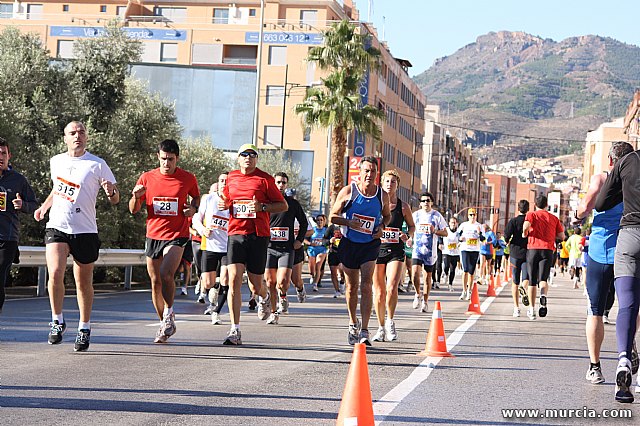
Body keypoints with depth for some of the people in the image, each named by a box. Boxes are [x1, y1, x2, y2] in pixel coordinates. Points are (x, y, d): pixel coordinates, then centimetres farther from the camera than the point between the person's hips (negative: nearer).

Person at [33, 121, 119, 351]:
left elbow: (115, 200, 1)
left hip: (85, 231, -2)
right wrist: (44, 207, 22)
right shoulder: (56, 161, 10)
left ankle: (84, 329, 22)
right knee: (55, 273, -18)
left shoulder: (97, 164, -1)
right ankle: (57, 321, 0)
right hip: (56, 227, 2)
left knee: (84, 282, 6)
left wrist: (110, 192, -20)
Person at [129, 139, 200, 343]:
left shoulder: (188, 178, -1)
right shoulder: (146, 178, 1)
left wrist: (194, 207, -2)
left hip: (177, 236, -3)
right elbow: (133, 210, 6)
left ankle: (169, 313, -3)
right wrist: (136, 197, -15)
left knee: (166, 274, -24)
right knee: (155, 281, 7)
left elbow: (196, 196, 20)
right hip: (153, 236, 3)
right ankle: (165, 323, 21)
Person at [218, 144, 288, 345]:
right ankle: (235, 331, -10)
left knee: (255, 285, 3)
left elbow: (283, 205, 1)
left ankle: (265, 298, 43)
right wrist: (224, 204, 6)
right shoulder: (231, 177, 12)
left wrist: (261, 207, -14)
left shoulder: (265, 179, 0)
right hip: (235, 234, 3)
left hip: (258, 236, -2)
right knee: (234, 279, -12)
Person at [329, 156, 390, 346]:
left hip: (370, 245, 0)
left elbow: (387, 215, 17)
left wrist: (381, 227, -4)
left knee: (366, 285, -14)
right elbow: (333, 216, -3)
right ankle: (353, 323, 33)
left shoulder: (382, 195, -2)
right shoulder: (348, 191, -8)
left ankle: (364, 331, -16)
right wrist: (349, 222, -21)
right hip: (349, 243, 0)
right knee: (352, 286, 10)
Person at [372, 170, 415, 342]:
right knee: (379, 292, 3)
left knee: (392, 287, -18)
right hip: (377, 250, 1)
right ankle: (381, 327, 18)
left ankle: (390, 321, 4)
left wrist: (407, 234, -2)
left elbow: (412, 225, 18)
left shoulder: (403, 206, 5)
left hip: (396, 251, -1)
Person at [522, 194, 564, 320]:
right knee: (543, 279, -5)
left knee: (532, 281, 8)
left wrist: (525, 233, 2)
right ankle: (544, 295, -39)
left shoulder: (531, 214, 4)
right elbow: (561, 235, 11)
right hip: (548, 250, 1)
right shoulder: (554, 218, 13)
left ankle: (532, 309, 11)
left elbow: (526, 225, -17)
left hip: (532, 249, -1)